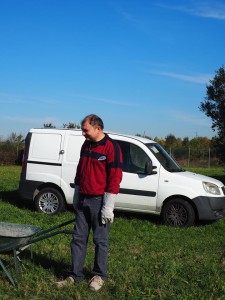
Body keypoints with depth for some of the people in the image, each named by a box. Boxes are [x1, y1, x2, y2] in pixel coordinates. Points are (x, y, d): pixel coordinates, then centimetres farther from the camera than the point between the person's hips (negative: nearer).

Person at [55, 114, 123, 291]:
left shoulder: (111, 147, -13)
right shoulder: (86, 145, 11)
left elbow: (115, 178, -16)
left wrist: (108, 207, -17)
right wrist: (76, 198, 18)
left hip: (99, 201, -7)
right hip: (83, 200, 7)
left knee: (100, 240, 5)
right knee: (78, 238, 9)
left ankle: (99, 276, 19)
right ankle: (75, 275, 19)